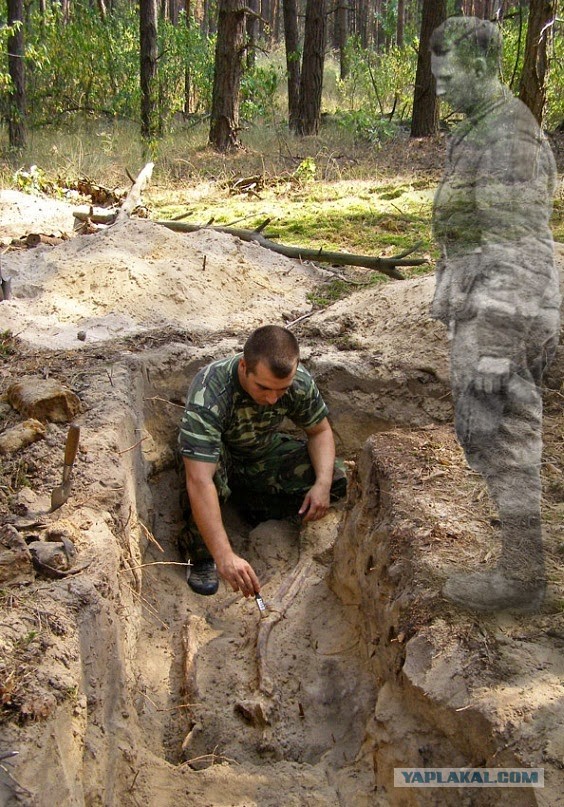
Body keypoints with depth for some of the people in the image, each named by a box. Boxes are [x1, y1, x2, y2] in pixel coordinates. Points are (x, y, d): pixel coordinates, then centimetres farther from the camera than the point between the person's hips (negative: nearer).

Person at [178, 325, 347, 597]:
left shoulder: (299, 381, -23)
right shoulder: (208, 393, -39)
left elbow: (320, 430, -4)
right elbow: (199, 481, -46)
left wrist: (323, 483, -23)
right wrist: (225, 557, -52)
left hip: (264, 453, 4)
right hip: (215, 457, -4)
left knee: (337, 479, -16)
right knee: (213, 472, -40)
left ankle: (254, 505, 1)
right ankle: (199, 553, -16)